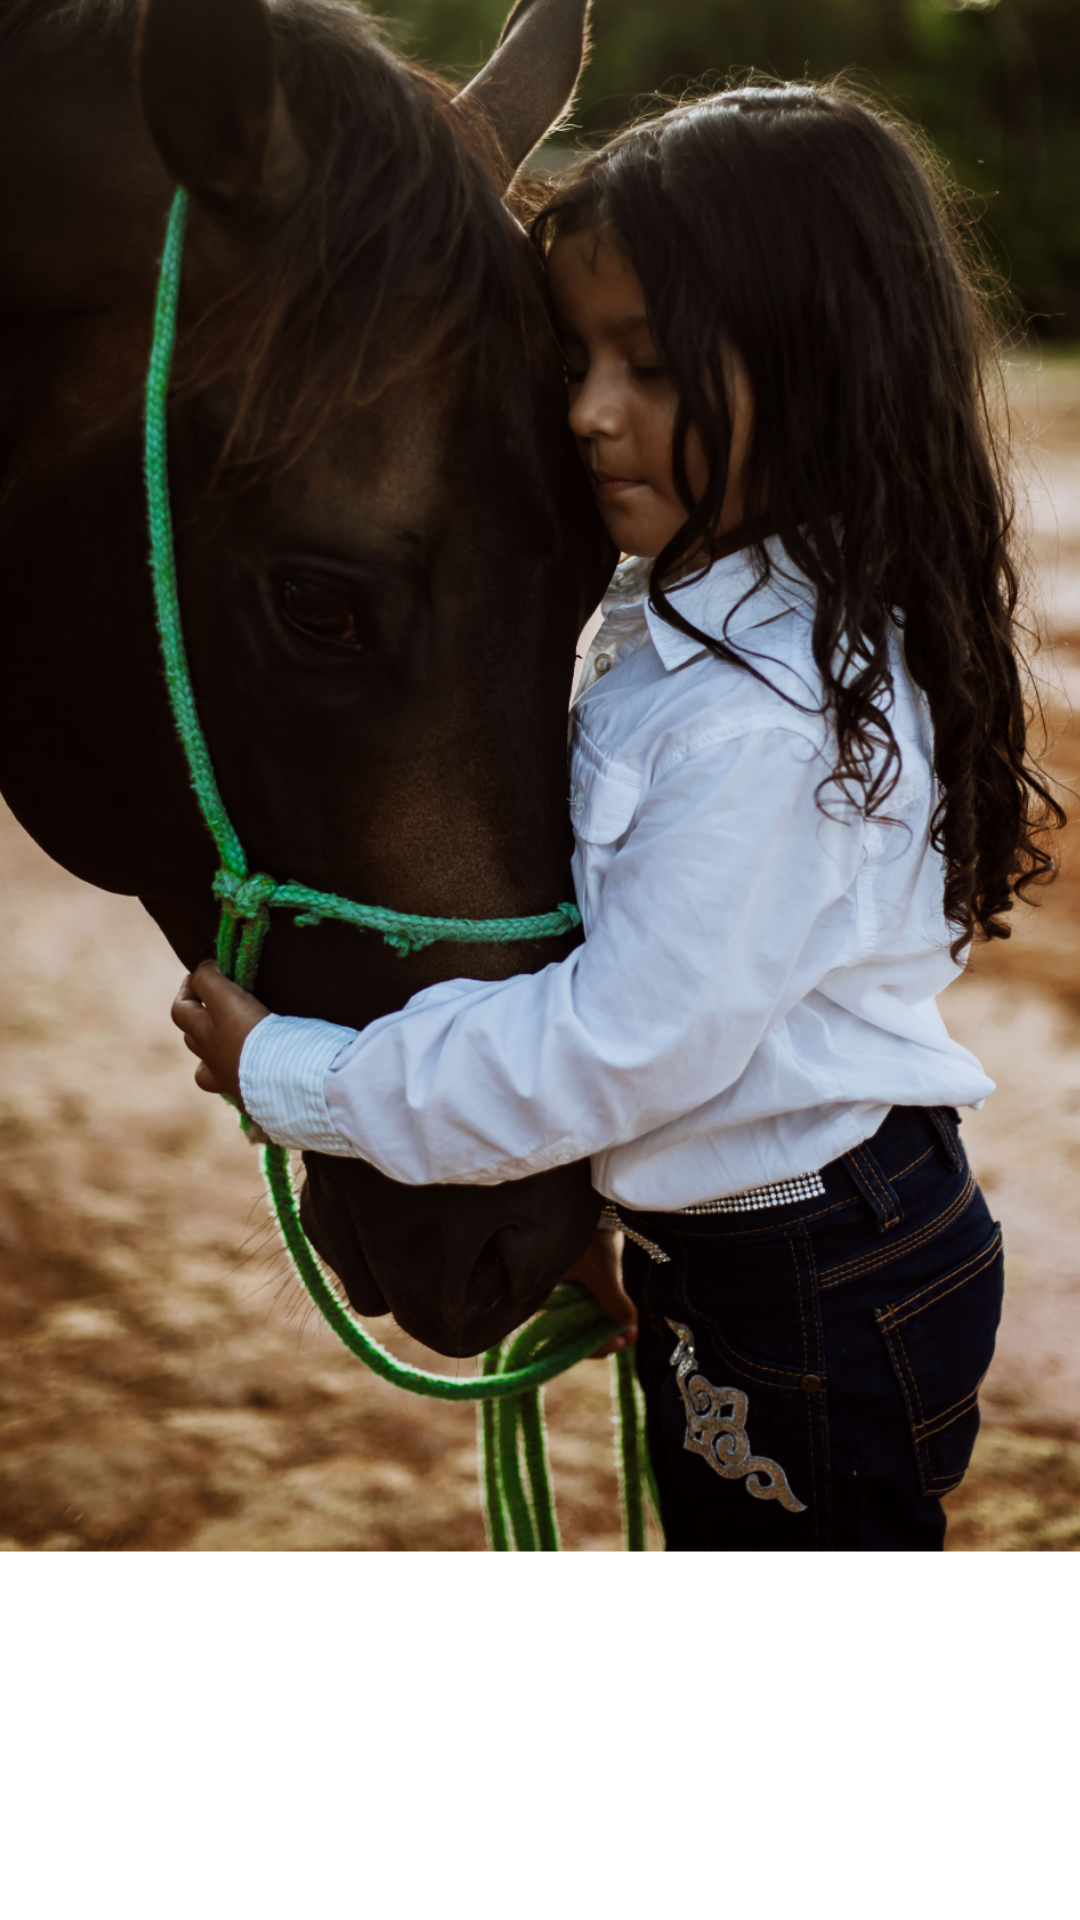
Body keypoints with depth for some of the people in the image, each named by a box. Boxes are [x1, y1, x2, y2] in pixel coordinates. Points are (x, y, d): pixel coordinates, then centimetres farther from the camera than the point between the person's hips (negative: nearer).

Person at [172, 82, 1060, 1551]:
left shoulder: (774, 719, -29)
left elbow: (617, 1045, -25)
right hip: (714, 1253, 10)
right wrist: (594, 1203, 11)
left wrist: (287, 1075, -15)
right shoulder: (677, 615, 4)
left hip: (822, 1297, -10)